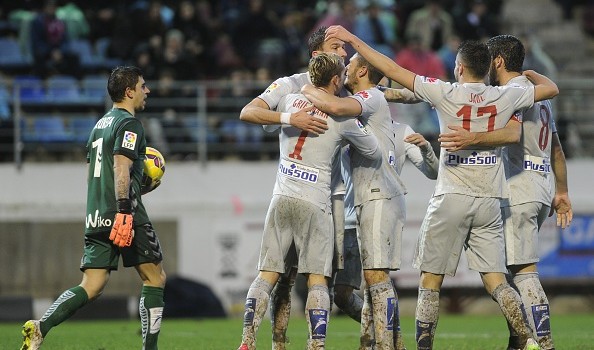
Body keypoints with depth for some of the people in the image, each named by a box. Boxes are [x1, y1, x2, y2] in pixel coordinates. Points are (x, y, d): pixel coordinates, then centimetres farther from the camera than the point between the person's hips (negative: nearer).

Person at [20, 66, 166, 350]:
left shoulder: (100, 124, 21)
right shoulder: (129, 123, -6)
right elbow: (121, 168, -19)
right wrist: (124, 211, -26)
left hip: (95, 216, 8)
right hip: (125, 213, -8)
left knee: (92, 286, 1)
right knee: (155, 277, 6)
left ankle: (41, 327, -20)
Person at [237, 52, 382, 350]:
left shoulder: (289, 100, 7)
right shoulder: (343, 117, -3)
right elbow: (374, 153, 9)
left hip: (281, 199, 4)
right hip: (314, 202, -3)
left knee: (267, 274, 6)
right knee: (317, 279, -1)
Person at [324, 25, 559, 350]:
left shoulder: (446, 94, -4)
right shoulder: (505, 97, 3)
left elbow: (394, 70, -2)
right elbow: (551, 88, 19)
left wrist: (352, 39, 6)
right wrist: (528, 73, 39)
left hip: (451, 198, -3)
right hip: (489, 201, 3)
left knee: (430, 280, 4)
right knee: (495, 280, 4)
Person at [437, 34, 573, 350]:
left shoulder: (512, 92, -9)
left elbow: (514, 133, -28)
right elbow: (556, 149, 25)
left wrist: (474, 138, -40)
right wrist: (562, 192, 29)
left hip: (519, 192, -10)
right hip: (542, 189, 10)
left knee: (523, 271, -11)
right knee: (513, 269, 13)